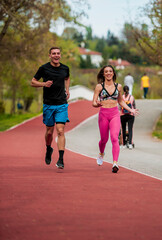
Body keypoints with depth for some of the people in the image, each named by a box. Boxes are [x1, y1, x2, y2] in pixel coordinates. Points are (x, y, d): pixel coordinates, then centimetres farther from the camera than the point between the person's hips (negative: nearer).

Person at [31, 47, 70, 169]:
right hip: (48, 104, -1)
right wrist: (44, 84, -14)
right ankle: (48, 150, 40)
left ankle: (61, 159, -13)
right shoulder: (44, 68, -3)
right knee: (49, 131, 9)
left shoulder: (65, 68, 6)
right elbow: (33, 82, 4)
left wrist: (67, 90, 12)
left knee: (60, 131, -11)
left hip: (62, 105, 1)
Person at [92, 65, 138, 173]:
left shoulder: (118, 86, 9)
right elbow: (94, 102, -1)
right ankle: (101, 153, 44)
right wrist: (97, 104, -24)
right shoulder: (99, 86, 1)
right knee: (104, 139, 10)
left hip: (115, 114, 1)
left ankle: (115, 163, -23)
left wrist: (130, 110, 15)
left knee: (114, 138, -16)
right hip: (103, 114, 0)